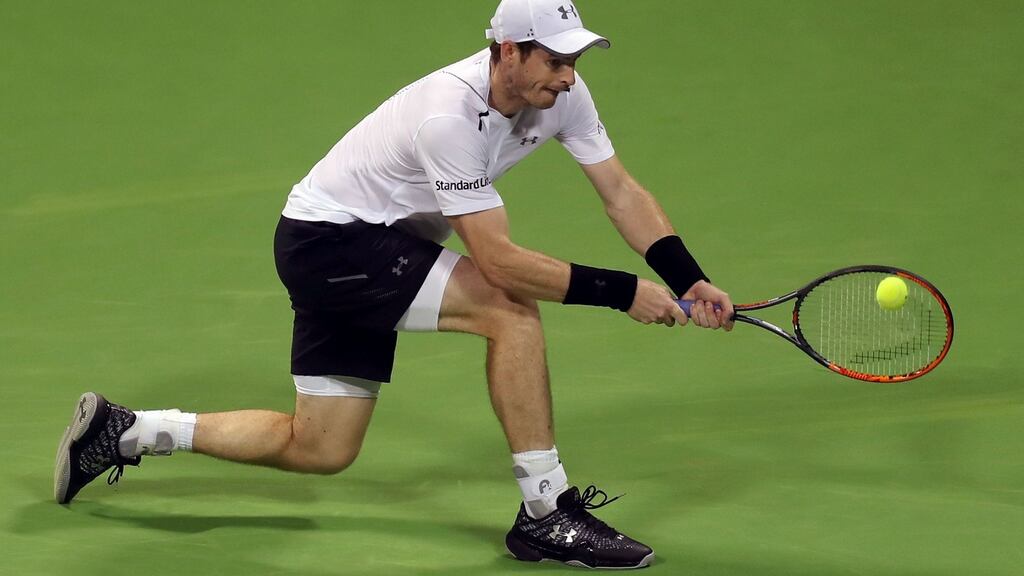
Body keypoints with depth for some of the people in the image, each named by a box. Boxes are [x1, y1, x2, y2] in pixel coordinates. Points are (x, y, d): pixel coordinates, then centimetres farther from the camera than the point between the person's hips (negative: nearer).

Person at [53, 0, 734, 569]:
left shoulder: (562, 93, -8)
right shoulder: (449, 116, -32)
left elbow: (623, 192, -2)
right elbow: (498, 260, -32)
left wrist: (690, 279, -14)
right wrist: (623, 291, -33)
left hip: (376, 244, 9)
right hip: (328, 241, -9)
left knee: (320, 449, 13)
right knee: (511, 309, -25)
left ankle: (120, 432, 24)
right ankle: (546, 514, -16)